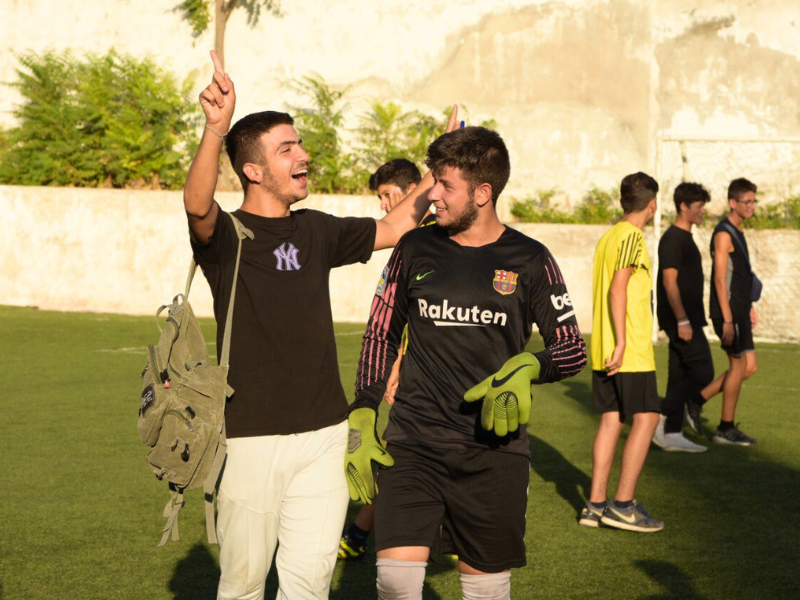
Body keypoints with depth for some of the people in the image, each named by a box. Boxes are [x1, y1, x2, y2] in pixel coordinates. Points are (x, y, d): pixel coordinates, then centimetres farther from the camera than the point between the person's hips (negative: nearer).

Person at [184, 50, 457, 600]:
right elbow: (197, 205, -30)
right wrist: (216, 129, -47)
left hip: (324, 431, 5)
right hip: (253, 435, -5)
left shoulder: (316, 231, 12)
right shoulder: (226, 234, -7)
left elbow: (392, 228, 24)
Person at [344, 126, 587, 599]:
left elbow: (573, 348, 2)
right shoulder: (416, 250, 6)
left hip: (495, 450, -1)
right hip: (413, 446, 1)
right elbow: (380, 334, 13)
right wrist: (362, 420, 6)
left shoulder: (528, 261, 0)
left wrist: (528, 367, -20)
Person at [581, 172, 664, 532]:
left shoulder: (607, 237, 16)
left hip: (603, 350, 9)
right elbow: (618, 289, -19)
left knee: (611, 419, 9)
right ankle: (623, 505, -7)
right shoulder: (632, 237, -11)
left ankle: (596, 504, 7)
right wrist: (621, 343, -21)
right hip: (632, 351, -9)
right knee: (646, 418, -4)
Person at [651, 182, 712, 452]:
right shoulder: (673, 238, -13)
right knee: (703, 372, -11)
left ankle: (672, 434, 10)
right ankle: (659, 417, -8)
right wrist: (682, 320, -23)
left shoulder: (684, 238, 18)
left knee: (681, 375, 9)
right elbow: (669, 281, -19)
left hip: (688, 318, 10)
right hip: (682, 320, -10)